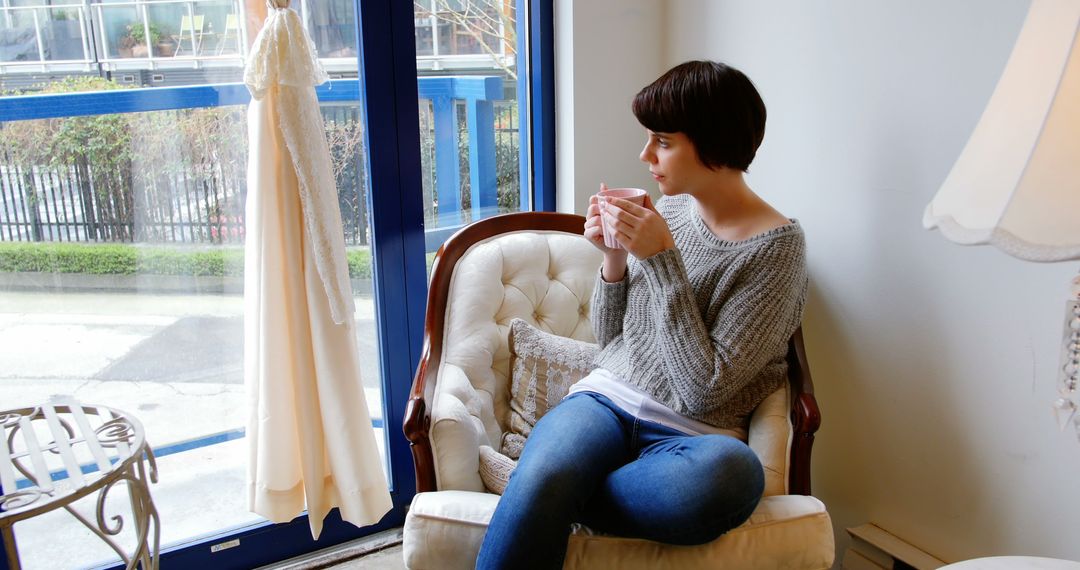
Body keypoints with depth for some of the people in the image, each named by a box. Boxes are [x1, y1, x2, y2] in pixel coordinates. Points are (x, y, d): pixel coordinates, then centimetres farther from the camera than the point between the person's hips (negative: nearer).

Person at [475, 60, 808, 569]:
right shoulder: (668, 209, 7)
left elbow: (705, 390, -14)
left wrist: (662, 260, -16)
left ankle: (546, 494, -19)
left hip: (692, 433, -2)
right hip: (607, 399, 2)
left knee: (730, 473, -38)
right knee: (541, 478, -32)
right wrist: (614, 258, -3)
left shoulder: (777, 245, -7)